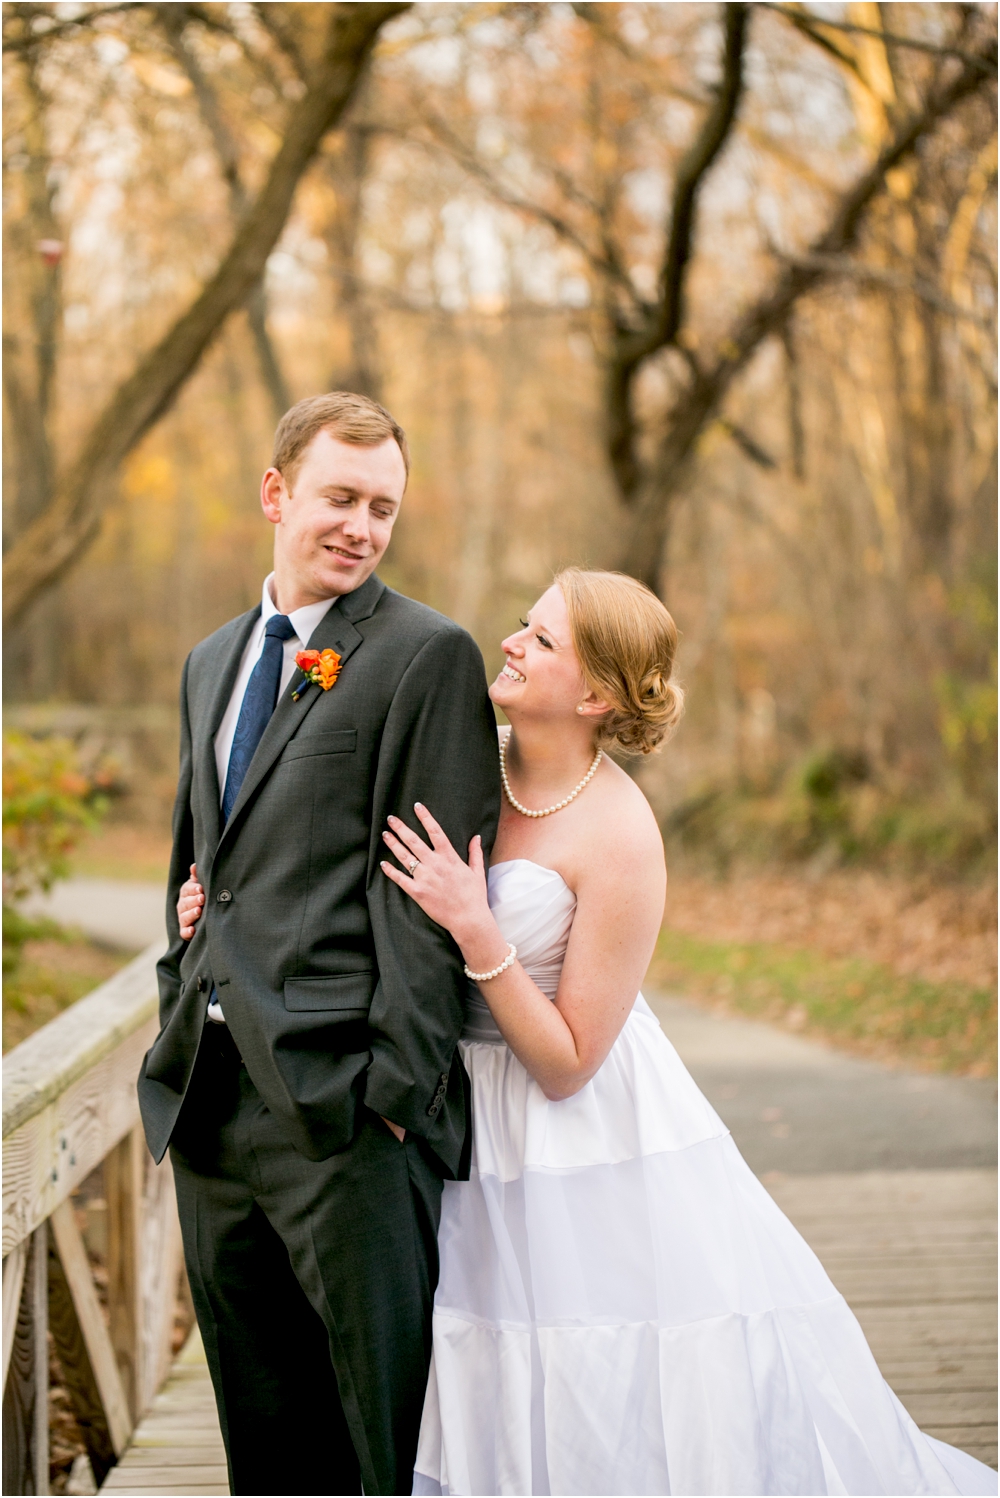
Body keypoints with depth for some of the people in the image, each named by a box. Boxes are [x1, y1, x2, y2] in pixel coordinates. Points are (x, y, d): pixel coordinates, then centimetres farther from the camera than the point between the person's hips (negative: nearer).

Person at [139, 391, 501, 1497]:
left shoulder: (427, 654, -5)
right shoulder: (212, 661, 18)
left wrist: (396, 1082, -17)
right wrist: (178, 1029, 16)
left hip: (339, 1095, -7)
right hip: (207, 1096, 7)